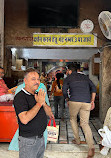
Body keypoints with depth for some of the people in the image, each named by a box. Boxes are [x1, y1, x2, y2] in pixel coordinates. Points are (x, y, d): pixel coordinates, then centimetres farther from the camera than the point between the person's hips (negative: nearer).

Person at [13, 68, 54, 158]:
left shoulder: (37, 95, 9)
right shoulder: (20, 97, -17)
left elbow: (49, 113, 7)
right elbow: (24, 119, -29)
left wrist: (43, 103, -13)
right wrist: (39, 103, -24)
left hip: (40, 137, 7)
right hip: (28, 140, -7)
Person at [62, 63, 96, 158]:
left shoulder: (68, 78, 13)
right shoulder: (84, 77, 22)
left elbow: (64, 91, 9)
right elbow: (93, 87, 11)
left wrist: (67, 100, 26)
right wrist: (92, 101, 8)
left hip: (74, 101, -3)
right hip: (86, 102, 3)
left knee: (73, 119, 24)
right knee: (85, 123, 5)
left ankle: (77, 140, 26)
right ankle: (91, 147, -12)